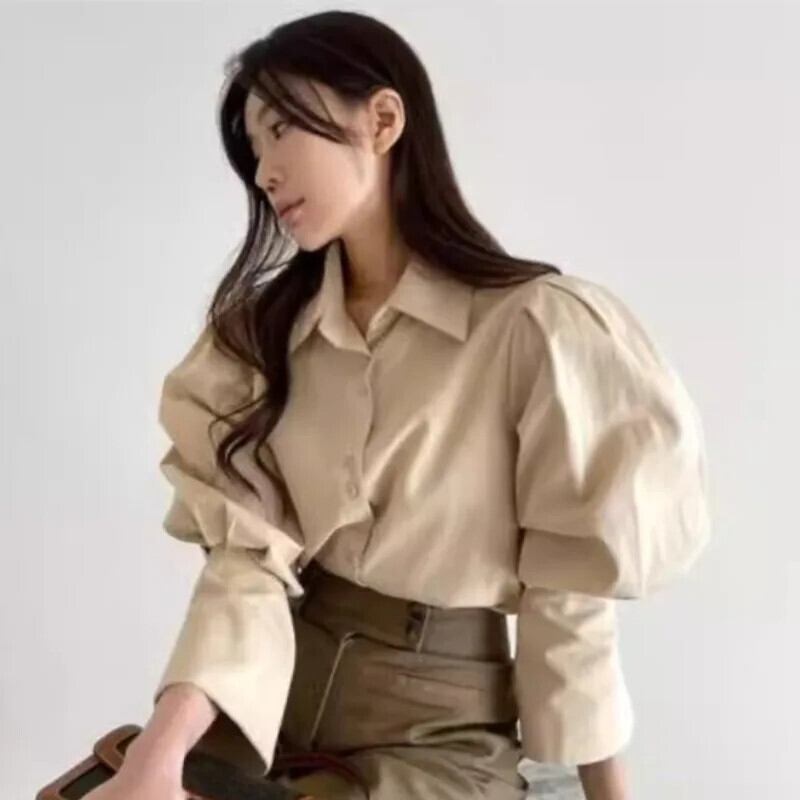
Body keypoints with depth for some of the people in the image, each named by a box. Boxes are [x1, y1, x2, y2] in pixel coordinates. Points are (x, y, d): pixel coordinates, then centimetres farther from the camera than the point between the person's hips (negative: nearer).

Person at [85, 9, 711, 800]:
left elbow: (569, 601, -8)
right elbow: (247, 551, -9)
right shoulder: (259, 326, 3)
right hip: (268, 695, 4)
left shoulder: (534, 325, -13)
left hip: (438, 722, -3)